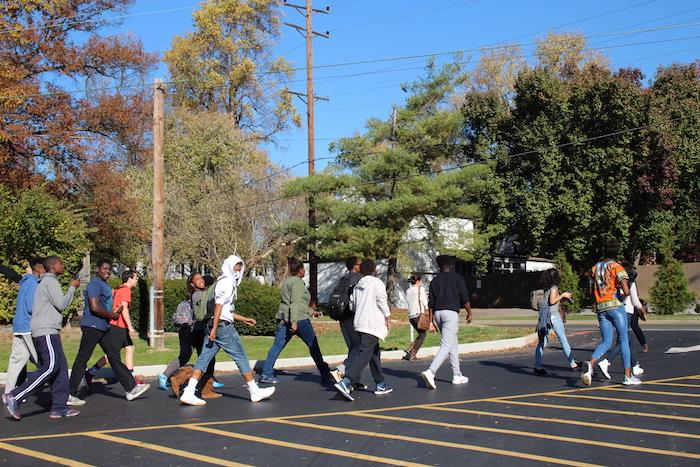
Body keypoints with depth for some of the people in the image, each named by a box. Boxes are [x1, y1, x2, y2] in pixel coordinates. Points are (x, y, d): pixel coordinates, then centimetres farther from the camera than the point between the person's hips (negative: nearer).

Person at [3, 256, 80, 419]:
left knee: (60, 367, 5)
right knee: (51, 367, -15)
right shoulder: (50, 281, -7)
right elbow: (61, 304, -12)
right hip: (46, 331, -10)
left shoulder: (45, 282, 24)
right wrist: (73, 287, -1)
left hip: (46, 331, 10)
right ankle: (15, 396, -17)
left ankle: (59, 407, 1)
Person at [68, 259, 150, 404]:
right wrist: (112, 315, -12)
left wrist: (114, 310, 8)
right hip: (92, 326, -10)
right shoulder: (94, 284, -14)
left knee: (114, 357, 8)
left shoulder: (105, 285, 17)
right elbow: (94, 307, -23)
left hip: (104, 327, 10)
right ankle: (70, 395, 5)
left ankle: (131, 389, 9)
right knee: (82, 359, -3)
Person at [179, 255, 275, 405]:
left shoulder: (224, 282, 23)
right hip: (223, 326, -9)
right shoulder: (227, 282, -8)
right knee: (240, 356, -1)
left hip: (213, 326, 9)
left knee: (204, 358, 3)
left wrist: (243, 319, 28)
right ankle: (255, 392, 7)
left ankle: (188, 393, -2)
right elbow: (218, 305, -17)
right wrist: (214, 329, -22)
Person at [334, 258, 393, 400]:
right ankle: (345, 382, -29)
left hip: (359, 321, 8)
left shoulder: (357, 286, 16)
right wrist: (387, 317, -3)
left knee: (375, 352, 19)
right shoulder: (377, 282, -4)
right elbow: (381, 301, -10)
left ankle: (380, 385, 23)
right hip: (372, 323, -8)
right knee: (364, 353, -14)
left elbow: (354, 305, 17)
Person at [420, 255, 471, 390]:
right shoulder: (457, 278, 1)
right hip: (451, 313, -6)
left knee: (453, 343, 18)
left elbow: (431, 303, 9)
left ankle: (457, 376, 20)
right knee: (446, 345, -11)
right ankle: (430, 372, -27)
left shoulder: (435, 280, 12)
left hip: (438, 313, 6)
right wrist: (469, 313, 12)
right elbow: (465, 298, -2)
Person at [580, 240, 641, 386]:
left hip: (600, 308, 5)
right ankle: (628, 376, 9)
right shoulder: (616, 267, -4)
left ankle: (590, 364, -22)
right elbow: (626, 291, -15)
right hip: (615, 306, -5)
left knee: (606, 342, 5)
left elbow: (591, 291, 16)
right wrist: (621, 295, 6)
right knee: (623, 340, 6)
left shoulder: (595, 268, 14)